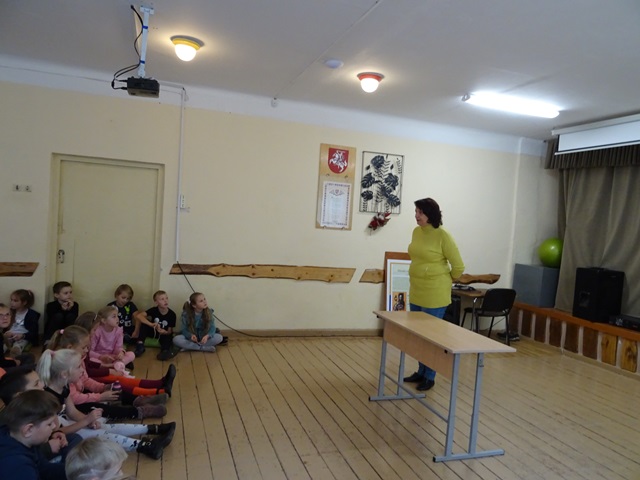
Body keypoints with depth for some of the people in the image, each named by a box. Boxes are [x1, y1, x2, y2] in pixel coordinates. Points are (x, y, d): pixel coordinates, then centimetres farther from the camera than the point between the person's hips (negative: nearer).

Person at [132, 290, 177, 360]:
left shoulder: (172, 314, -21)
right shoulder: (153, 310, -20)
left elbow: (170, 332, -14)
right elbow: (138, 316, -34)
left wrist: (165, 332, -39)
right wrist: (151, 324, -46)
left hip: (164, 334, -2)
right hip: (153, 331, 2)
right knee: (144, 321, -25)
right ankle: (140, 345, -28)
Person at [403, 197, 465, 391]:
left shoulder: (443, 236, -16)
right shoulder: (416, 232, 5)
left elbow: (458, 266, -10)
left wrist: (446, 281, 3)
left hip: (434, 294, -7)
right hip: (416, 291, 7)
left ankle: (430, 377, 19)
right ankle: (421, 372, 31)